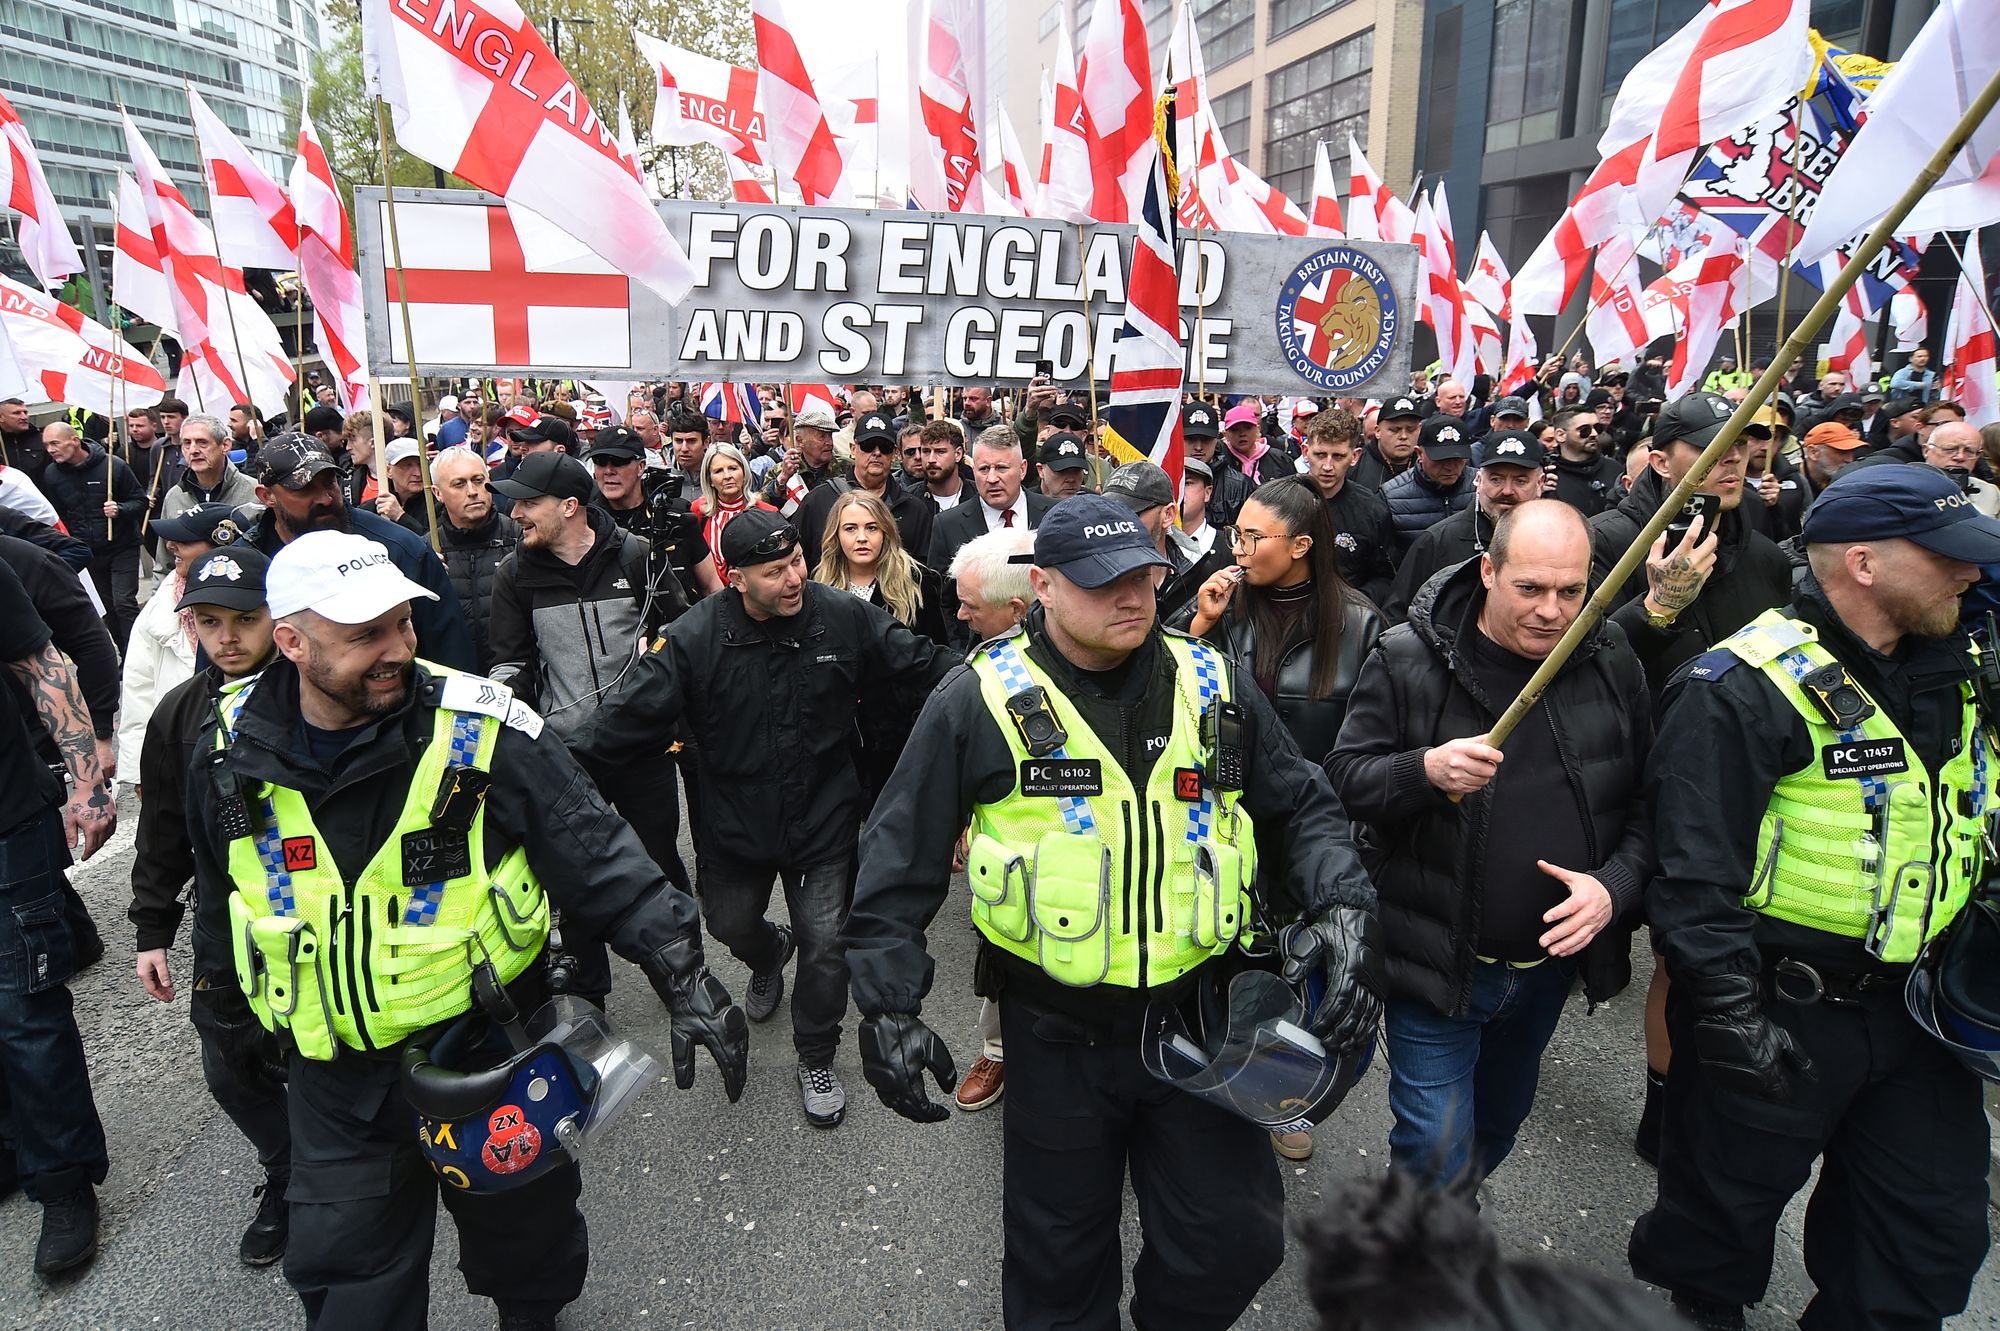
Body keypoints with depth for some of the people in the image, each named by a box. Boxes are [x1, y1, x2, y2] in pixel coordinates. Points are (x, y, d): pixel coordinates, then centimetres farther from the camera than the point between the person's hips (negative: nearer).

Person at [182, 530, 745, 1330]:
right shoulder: (230, 754, -7)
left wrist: (680, 972, -26)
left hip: (491, 1051, -1)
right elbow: (219, 904, 11)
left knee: (521, 1231, 20)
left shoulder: (483, 730, -20)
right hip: (333, 1077, 2)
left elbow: (597, 854, -19)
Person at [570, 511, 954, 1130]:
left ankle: (816, 1060, 31)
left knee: (825, 945, 4)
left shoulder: (845, 617, -15)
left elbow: (924, 663, -3)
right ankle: (770, 955, 62)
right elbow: (626, 715, -18)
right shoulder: (695, 637, -19)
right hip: (734, 821, 1)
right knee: (730, 926, 23)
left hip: (824, 820, -1)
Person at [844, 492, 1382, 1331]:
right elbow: (902, 860, -5)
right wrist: (889, 1007, -8)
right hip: (1057, 1037, -2)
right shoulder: (979, 702, -9)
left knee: (1232, 1244, 14)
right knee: (1060, 1261, 17)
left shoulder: (1212, 685, -1)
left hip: (1203, 1020, 2)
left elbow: (1303, 808, 8)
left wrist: (1344, 907, -9)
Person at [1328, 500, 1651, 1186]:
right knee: (1436, 1152, -2)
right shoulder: (1408, 659, -14)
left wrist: (1616, 885, -14)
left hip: (1550, 960, 5)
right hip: (1435, 961, -4)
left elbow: (1647, 800, 3)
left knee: (1498, 1123, 25)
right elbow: (1345, 780, -14)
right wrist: (1426, 771, -33)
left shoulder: (1612, 663, -3)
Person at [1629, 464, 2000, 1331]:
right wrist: (1733, 1017, -23)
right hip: (1779, 1015, -7)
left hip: (1914, 1005, 7)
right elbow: (1694, 875, -23)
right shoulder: (1746, 688, -22)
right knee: (1727, 1206, 14)